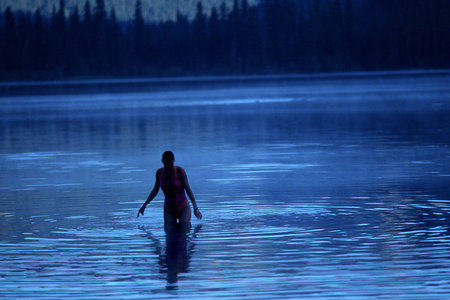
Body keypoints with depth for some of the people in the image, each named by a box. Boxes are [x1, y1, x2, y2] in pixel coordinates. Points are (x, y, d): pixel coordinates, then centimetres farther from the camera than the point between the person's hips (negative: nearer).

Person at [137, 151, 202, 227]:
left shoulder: (180, 171, -9)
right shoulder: (159, 172, 3)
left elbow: (188, 189, -12)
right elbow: (155, 190, 16)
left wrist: (195, 208, -21)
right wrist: (144, 205, 16)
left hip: (183, 207, -4)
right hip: (168, 209, 4)